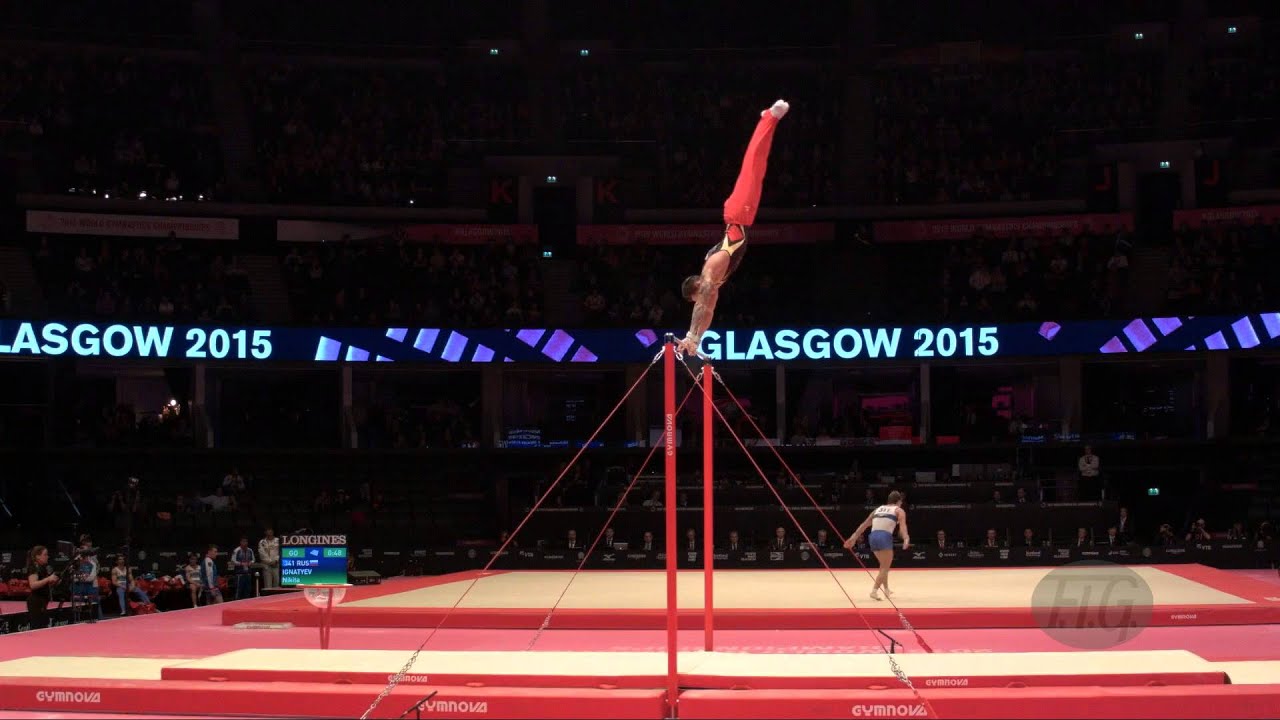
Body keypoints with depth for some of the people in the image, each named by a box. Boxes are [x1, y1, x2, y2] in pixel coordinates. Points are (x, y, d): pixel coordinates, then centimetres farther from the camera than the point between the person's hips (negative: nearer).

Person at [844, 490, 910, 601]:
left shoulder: (878, 509, 27)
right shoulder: (899, 511, 12)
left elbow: (864, 525, 25)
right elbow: (902, 525, -8)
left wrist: (854, 538, 25)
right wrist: (906, 539, -22)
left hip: (873, 536, 6)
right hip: (884, 537, -6)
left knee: (884, 566, 24)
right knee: (885, 568, -1)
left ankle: (886, 591, 31)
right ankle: (874, 591, -15)